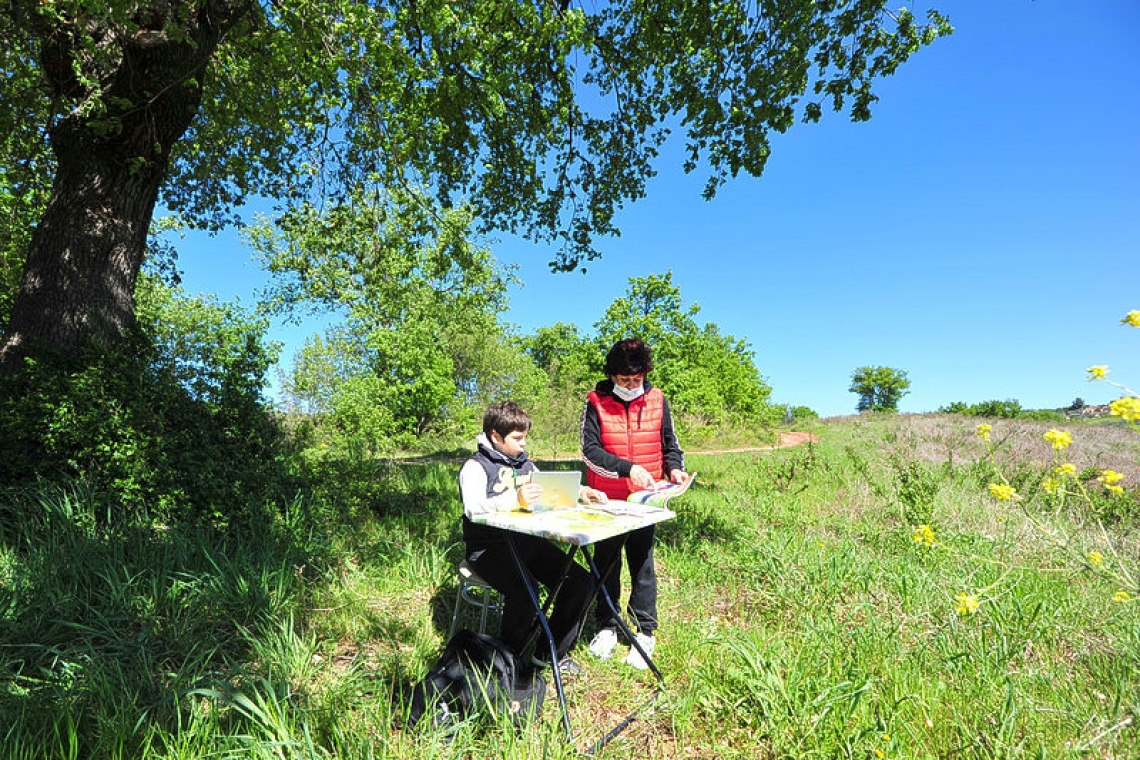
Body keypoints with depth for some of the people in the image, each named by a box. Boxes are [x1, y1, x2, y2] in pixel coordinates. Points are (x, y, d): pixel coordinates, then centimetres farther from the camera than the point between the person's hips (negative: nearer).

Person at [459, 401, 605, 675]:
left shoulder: (524, 463, 15)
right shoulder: (476, 467, -8)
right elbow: (473, 509, -25)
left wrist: (579, 492, 5)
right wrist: (515, 500, -42)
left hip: (526, 540, 7)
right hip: (489, 547, -6)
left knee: (581, 582, -9)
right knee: (522, 593, -32)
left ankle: (551, 651, 11)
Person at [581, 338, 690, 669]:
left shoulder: (657, 400, -1)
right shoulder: (596, 401, -8)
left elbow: (670, 444, 7)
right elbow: (589, 450, -14)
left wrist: (674, 468, -13)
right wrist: (627, 468, -25)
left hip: (644, 500, 1)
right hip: (606, 500, 0)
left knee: (643, 565, 6)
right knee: (606, 564, 13)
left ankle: (645, 633, 20)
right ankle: (607, 626, 29)